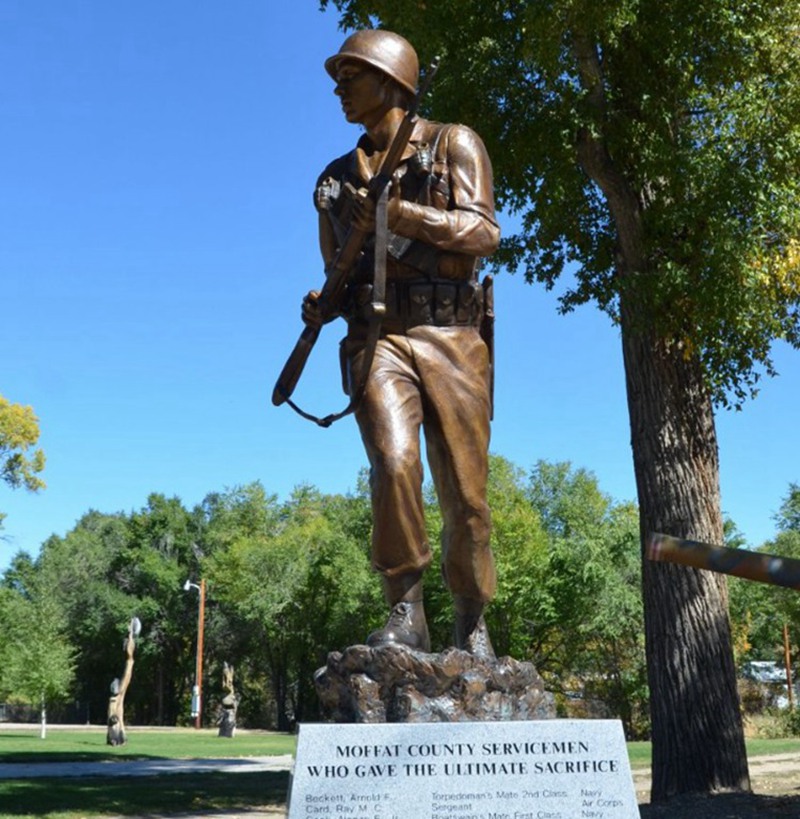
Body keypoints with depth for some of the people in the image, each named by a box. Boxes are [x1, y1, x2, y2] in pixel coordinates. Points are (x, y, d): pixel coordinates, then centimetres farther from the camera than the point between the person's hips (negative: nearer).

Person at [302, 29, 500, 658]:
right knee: (394, 463, -25)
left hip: (450, 340, -2)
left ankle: (472, 623, 18)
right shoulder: (337, 178, 20)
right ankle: (405, 614, -14)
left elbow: (483, 234, -7)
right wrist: (321, 305, 3)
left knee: (465, 494, -2)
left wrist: (400, 212, -17)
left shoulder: (453, 144, 8)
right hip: (376, 340, 2)